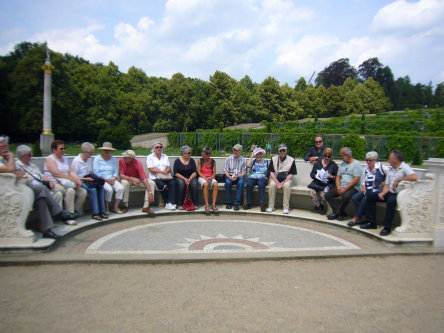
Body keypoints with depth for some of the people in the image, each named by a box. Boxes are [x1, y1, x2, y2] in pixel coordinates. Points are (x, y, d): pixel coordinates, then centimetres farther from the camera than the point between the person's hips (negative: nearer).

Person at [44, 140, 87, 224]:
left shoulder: (64, 158, 20)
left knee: (83, 192, -12)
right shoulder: (50, 159, -3)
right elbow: (57, 173, -17)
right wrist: (73, 179, -22)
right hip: (54, 184, -7)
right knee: (70, 190, -34)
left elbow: (71, 171, 11)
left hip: (66, 183, 7)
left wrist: (78, 179, -10)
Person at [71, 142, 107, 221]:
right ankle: (95, 213, -26)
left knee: (101, 187, -19)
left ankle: (102, 211, -17)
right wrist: (86, 179, -17)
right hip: (79, 182, -7)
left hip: (88, 180, 7)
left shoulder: (89, 159, 13)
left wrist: (93, 177, -1)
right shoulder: (76, 160, -11)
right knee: (93, 190, -32)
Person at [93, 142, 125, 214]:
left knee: (121, 188, -23)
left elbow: (116, 171, 12)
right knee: (109, 189, -33)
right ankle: (106, 208, -14)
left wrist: (113, 179, -8)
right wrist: (106, 180, -14)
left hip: (111, 179, 5)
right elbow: (96, 172, -7)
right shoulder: (97, 158, 0)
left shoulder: (113, 159, 15)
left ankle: (115, 207, -13)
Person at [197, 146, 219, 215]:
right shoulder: (200, 160, 5)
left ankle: (213, 205, -30)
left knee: (215, 185, -33)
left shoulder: (213, 162, 7)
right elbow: (199, 171, 0)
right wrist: (205, 178, -15)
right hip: (202, 177, -1)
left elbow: (214, 173, 6)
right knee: (206, 184, -37)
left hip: (211, 177, 2)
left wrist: (210, 178, -16)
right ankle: (207, 205, -32)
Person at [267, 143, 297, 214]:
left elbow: (290, 174, -1)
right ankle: (271, 206, -22)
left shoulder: (291, 160, 2)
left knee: (287, 186, -34)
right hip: (275, 178, 1)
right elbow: (271, 172, 2)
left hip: (286, 179, -1)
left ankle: (286, 207, -27)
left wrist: (283, 182, -16)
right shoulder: (274, 159, 7)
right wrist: (277, 182, -14)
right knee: (272, 185, -31)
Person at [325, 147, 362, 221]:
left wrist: (345, 189, -18)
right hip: (341, 186, 7)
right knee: (327, 195, -13)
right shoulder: (342, 164, 18)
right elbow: (338, 177, 15)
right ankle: (341, 213, -13)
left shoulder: (356, 164, -4)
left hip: (352, 187, -7)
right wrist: (338, 187, -4)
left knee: (346, 196, -37)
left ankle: (337, 213, -15)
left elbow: (356, 180, -13)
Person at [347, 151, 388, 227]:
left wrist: (384, 183, -10)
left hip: (377, 191, -7)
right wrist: (363, 188, 4)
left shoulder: (381, 168, -4)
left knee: (365, 199, -31)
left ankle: (356, 219, -19)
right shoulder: (365, 169, 17)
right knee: (354, 197, -17)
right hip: (367, 191, 7)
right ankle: (364, 218, -13)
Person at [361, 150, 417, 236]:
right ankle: (372, 223, 1)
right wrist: (382, 193, -4)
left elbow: (414, 177, -28)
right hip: (390, 193, 8)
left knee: (391, 200, -37)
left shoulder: (404, 167, -8)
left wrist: (399, 179, -21)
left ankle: (387, 227, -26)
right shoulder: (390, 169, 17)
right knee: (370, 197, -2)